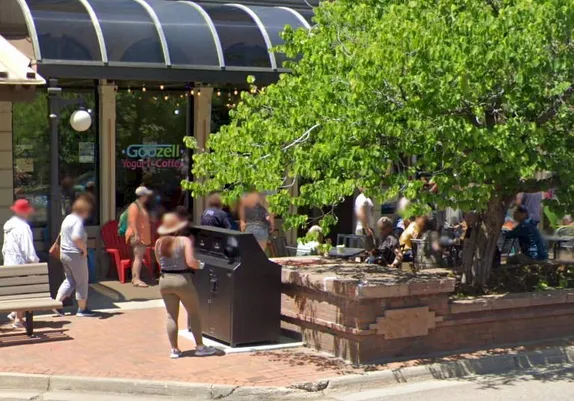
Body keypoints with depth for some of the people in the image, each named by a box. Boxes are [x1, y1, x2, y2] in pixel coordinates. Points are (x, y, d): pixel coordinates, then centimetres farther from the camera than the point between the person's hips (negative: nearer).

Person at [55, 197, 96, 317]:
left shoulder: (67, 218, 11)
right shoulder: (78, 221, -18)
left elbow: (62, 234, 22)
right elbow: (76, 238, -32)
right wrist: (84, 248, -18)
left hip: (64, 253, 9)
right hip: (76, 255, -9)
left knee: (70, 280, 19)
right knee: (82, 281, 4)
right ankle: (82, 309, 11)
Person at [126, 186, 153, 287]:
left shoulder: (142, 206, 19)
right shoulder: (134, 206, -12)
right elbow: (133, 222, -20)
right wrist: (136, 235, -26)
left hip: (142, 236, 10)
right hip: (137, 235, -10)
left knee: (138, 256, 10)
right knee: (138, 256, -16)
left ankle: (134, 278, 14)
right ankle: (137, 279, -22)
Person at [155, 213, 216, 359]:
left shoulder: (159, 243, 1)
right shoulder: (184, 241, -12)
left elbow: (159, 261, 13)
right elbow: (190, 262, -21)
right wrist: (200, 265, -2)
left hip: (164, 281, 4)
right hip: (182, 280, -4)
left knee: (171, 316, 12)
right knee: (194, 314, 10)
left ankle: (174, 349, 13)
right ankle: (200, 347, 14)